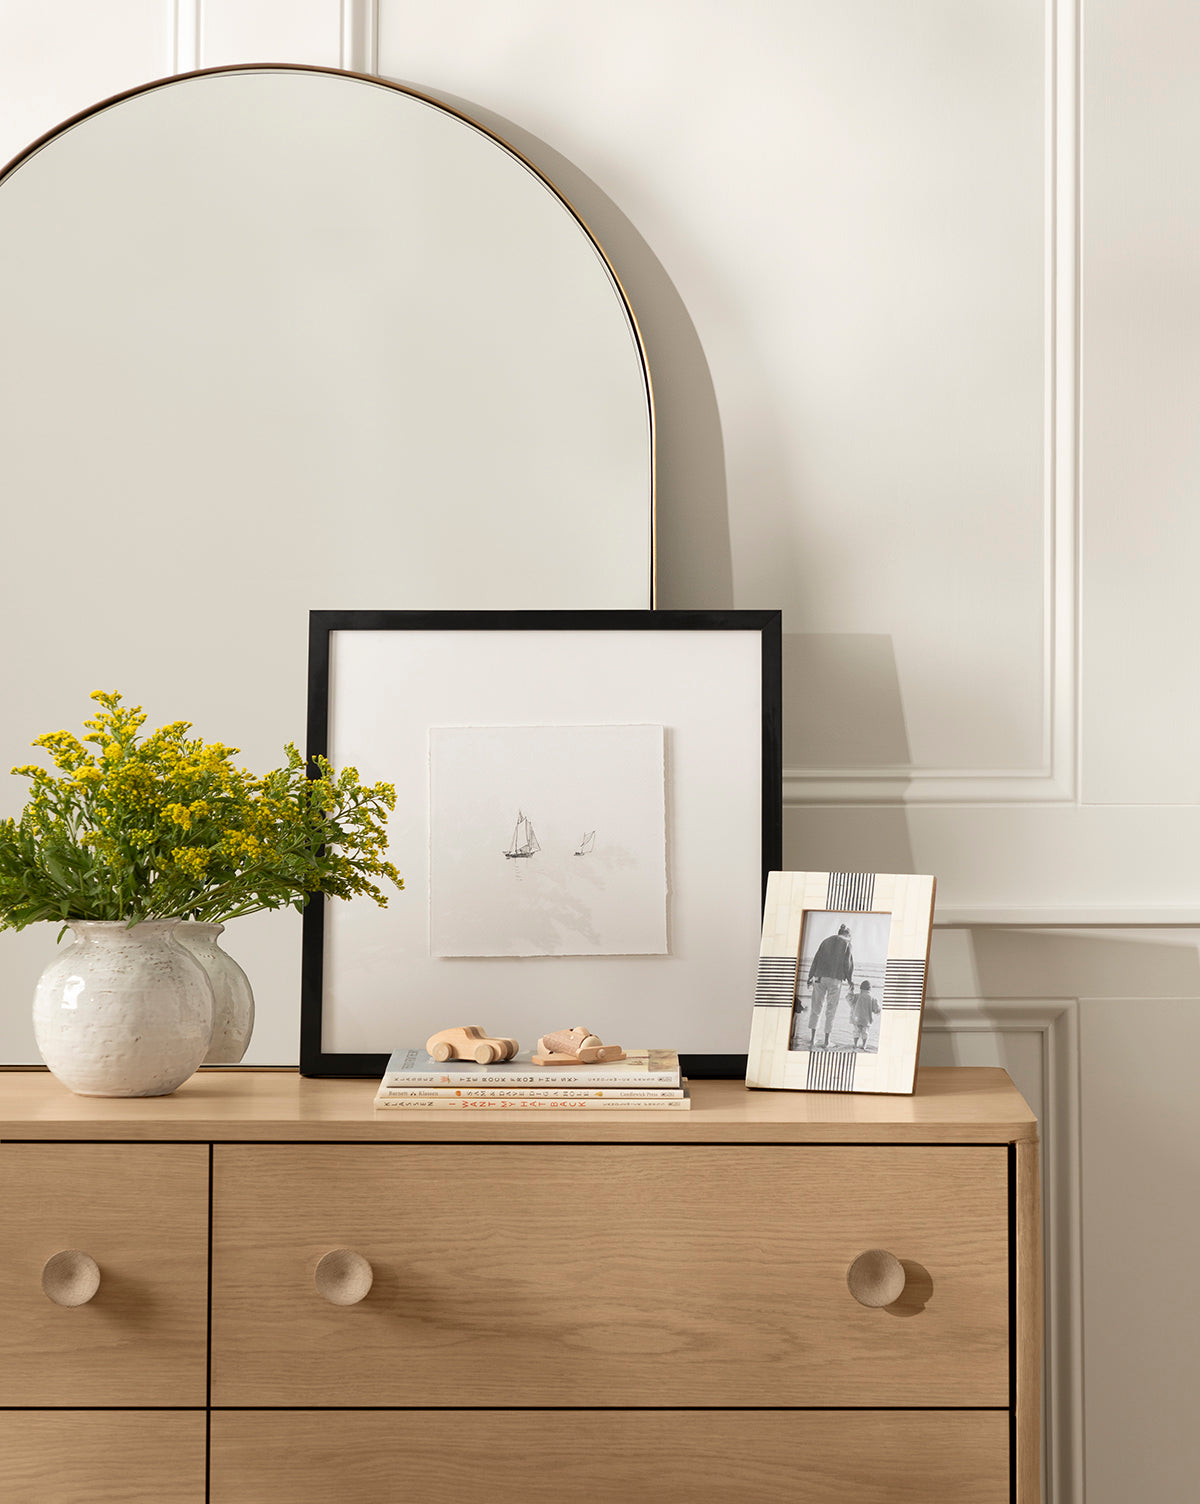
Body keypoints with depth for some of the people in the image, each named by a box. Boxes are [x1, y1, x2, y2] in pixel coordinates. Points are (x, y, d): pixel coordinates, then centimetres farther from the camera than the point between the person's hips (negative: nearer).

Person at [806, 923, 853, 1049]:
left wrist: (811, 977, 10)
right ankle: (826, 1042, 7)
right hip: (836, 979, -2)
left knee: (816, 1008, 8)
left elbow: (816, 959, 9)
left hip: (820, 977, 2)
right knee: (830, 1011, 6)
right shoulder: (846, 944, 3)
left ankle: (813, 1038, -3)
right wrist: (850, 980, 8)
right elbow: (848, 963, -2)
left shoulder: (826, 941, 13)